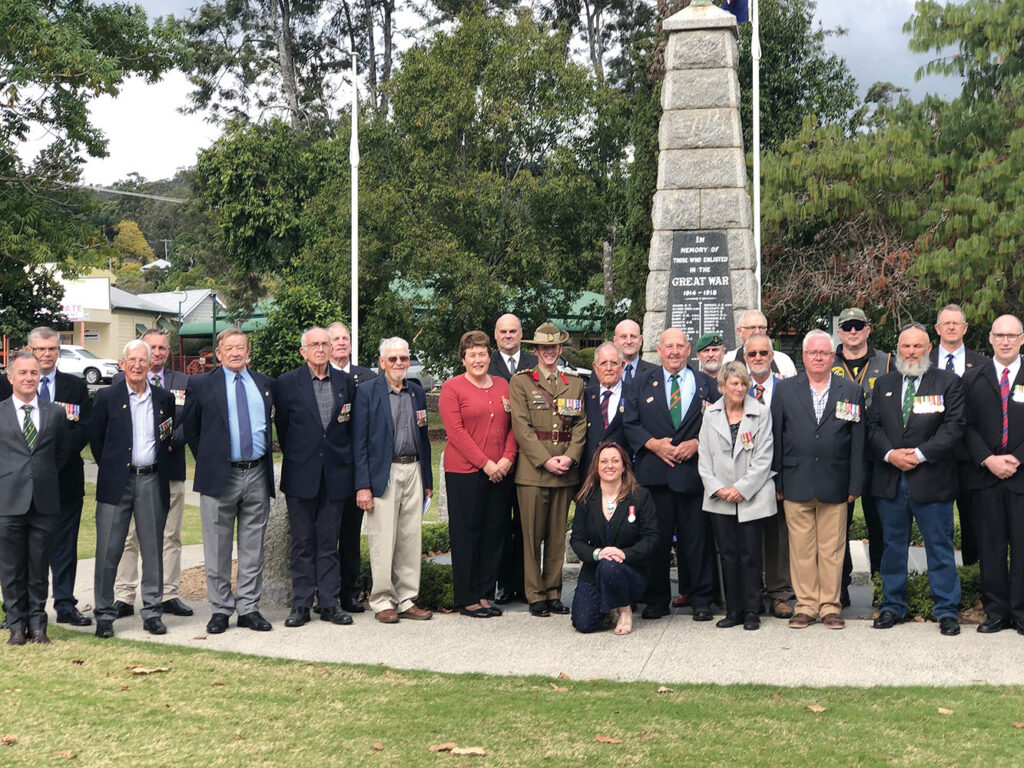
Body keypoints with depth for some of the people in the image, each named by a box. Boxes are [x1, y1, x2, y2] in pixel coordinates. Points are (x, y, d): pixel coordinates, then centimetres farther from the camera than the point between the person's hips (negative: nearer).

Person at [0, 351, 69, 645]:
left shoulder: (55, 413, 8)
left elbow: (63, 451, 17)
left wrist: (44, 476, 11)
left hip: (44, 501, 1)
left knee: (39, 567, 7)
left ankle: (37, 623, 16)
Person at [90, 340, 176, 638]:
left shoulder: (164, 398, 7)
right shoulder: (107, 397, 0)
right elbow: (95, 437, 7)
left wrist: (162, 466, 11)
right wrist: (109, 466, 6)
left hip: (152, 481, 2)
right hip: (117, 481, -2)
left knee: (152, 549, 6)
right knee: (108, 550, -1)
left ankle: (153, 613, 15)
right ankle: (104, 615, 8)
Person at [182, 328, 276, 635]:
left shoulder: (266, 384, 11)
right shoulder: (201, 384, 2)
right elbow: (190, 429, 7)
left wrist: (265, 454, 12)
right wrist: (207, 460, 3)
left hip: (258, 475, 3)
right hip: (220, 475, -2)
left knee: (253, 548, 7)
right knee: (218, 549, 3)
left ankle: (249, 609, 14)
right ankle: (220, 609, 12)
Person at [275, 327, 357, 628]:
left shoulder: (346, 382, 6)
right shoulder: (287, 383, 0)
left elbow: (351, 426, 12)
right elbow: (281, 425, 6)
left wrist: (343, 458, 7)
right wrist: (295, 457, 8)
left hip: (335, 475, 2)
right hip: (301, 475, -1)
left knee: (329, 543, 7)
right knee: (302, 543, 4)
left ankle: (330, 603, 13)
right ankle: (301, 605, 10)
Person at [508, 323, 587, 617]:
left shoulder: (575, 383, 14)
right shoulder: (520, 381, 3)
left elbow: (580, 424, 9)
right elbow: (521, 427, -4)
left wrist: (570, 457, -7)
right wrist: (545, 460, -12)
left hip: (566, 469, 3)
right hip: (532, 469, -3)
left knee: (558, 535, 7)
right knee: (532, 535, -2)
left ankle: (554, 593, 15)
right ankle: (535, 595, 6)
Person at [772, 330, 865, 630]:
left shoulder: (852, 392, 7)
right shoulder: (785, 390, 7)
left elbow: (858, 442, 5)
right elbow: (776, 438, 6)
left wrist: (854, 485, 0)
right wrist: (777, 481, 1)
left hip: (834, 485, 0)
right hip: (796, 484, 0)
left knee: (832, 549, 4)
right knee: (801, 549, 4)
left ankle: (830, 605, 15)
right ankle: (806, 605, 14)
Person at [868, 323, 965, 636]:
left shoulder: (948, 383, 0)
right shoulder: (884, 384, 11)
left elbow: (953, 426, -8)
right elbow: (873, 426, 7)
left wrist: (920, 454, -16)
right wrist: (890, 454, -10)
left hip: (931, 479, -3)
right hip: (890, 481, 3)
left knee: (940, 547, 2)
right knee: (893, 546, 11)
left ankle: (947, 611, 11)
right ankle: (892, 605, 22)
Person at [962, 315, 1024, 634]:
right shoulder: (973, 379, 8)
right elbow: (968, 427, 3)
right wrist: (988, 460, -9)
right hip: (986, 475, 1)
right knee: (990, 546, 5)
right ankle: (996, 612, 13)